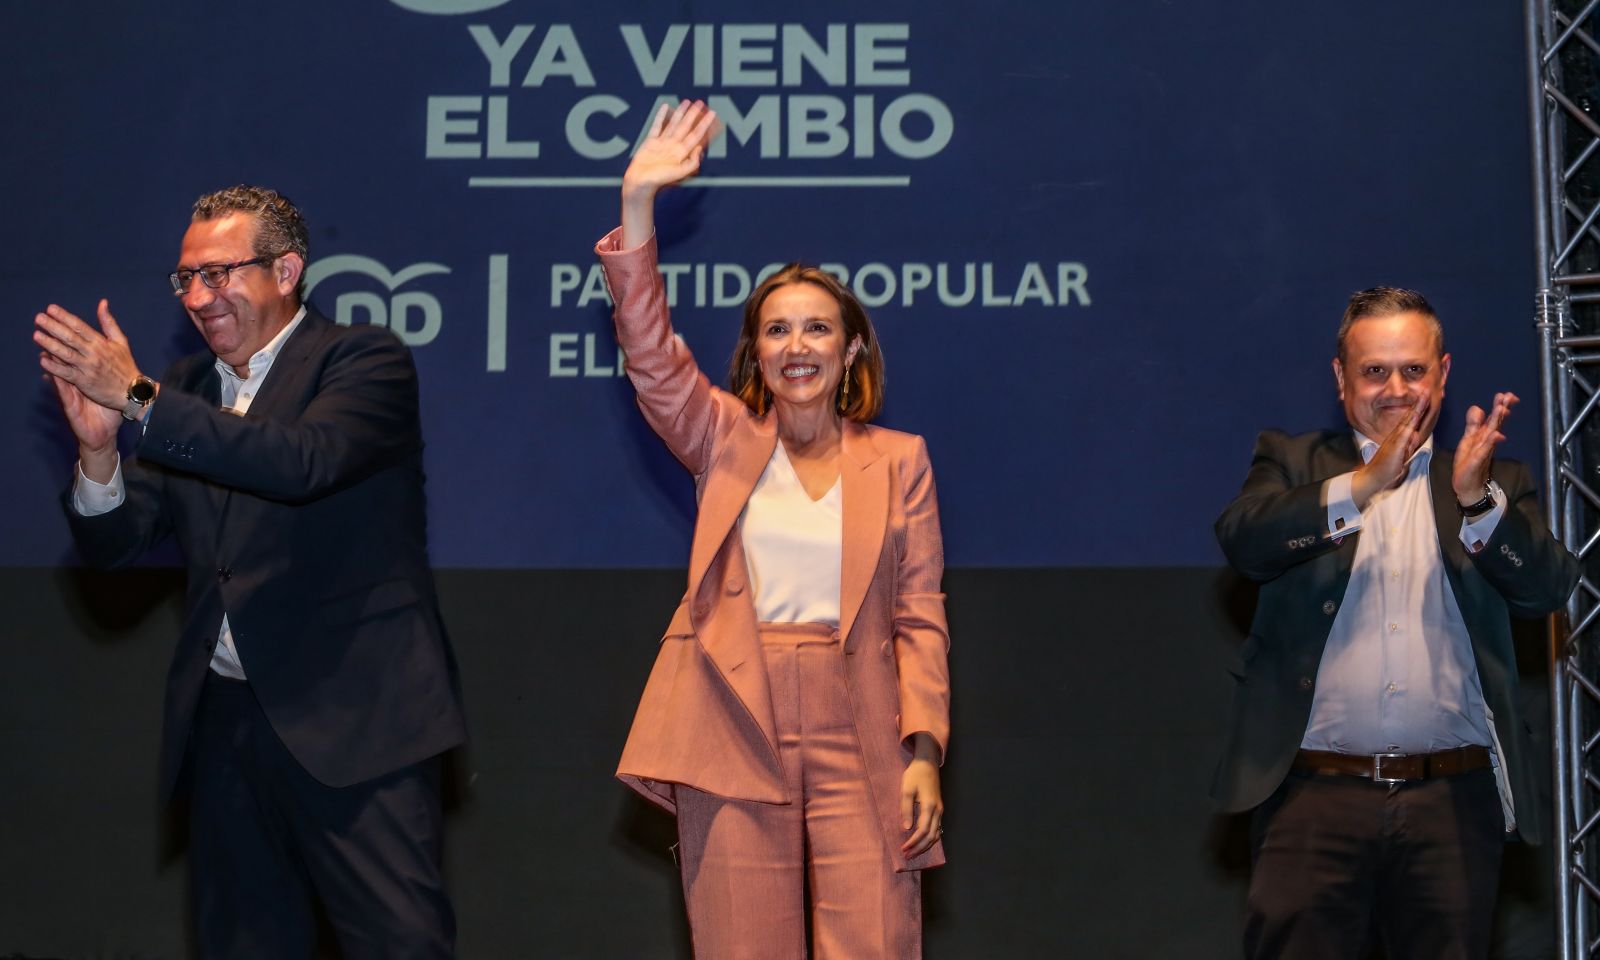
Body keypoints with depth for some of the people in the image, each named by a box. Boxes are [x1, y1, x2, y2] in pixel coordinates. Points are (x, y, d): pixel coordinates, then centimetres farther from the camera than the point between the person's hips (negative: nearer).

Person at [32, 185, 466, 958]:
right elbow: (112, 544, 7)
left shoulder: (363, 360, -3)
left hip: (352, 720, -6)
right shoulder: (187, 388, 13)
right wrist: (99, 445, -13)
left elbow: (304, 461, -23)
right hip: (225, 722, 6)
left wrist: (138, 399, -25)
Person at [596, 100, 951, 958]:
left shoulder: (898, 460, 8)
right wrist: (636, 211, -19)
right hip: (734, 732, 1)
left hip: (856, 739, 0)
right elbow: (652, 358, -7)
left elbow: (920, 616, 5)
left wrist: (924, 751, -5)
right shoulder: (725, 443, 10)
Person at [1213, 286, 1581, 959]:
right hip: (1314, 795, -1)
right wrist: (1362, 486, -23)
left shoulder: (1495, 484, 13)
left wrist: (1478, 499, -20)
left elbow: (1548, 588, -2)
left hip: (1453, 802, 1)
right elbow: (1242, 540, -10)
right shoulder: (1293, 462, 10)